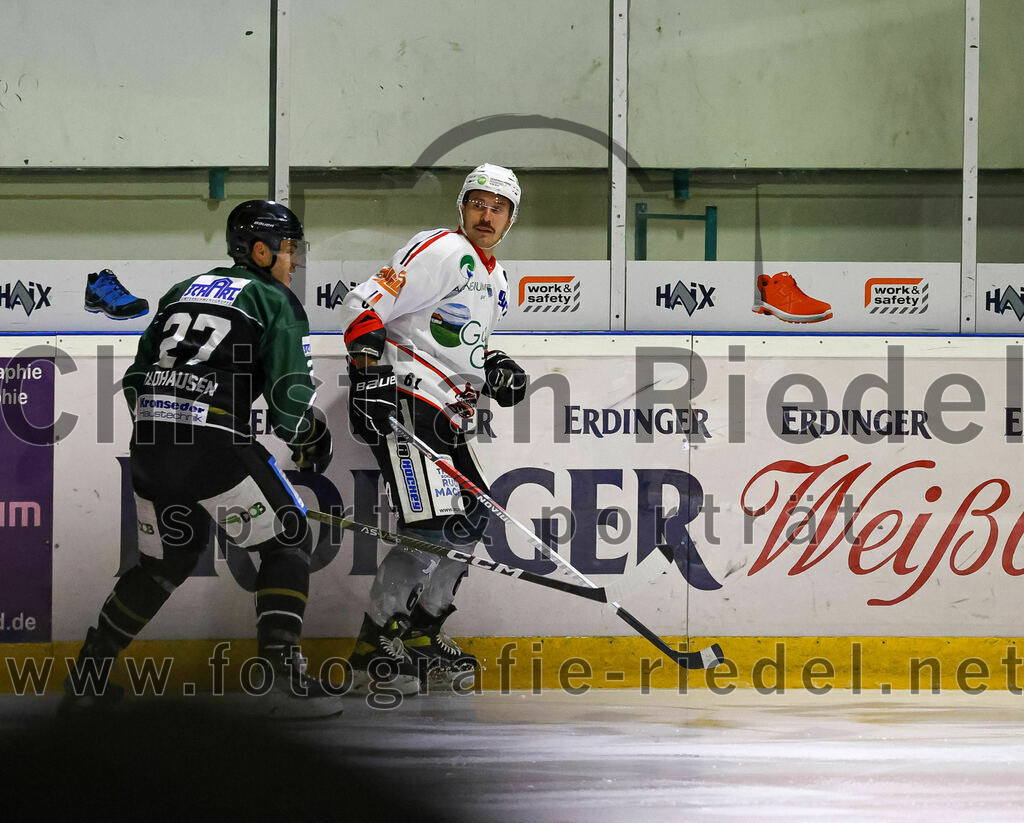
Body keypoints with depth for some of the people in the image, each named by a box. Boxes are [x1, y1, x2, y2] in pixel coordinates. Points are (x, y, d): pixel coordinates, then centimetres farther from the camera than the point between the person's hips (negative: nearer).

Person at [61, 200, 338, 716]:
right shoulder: (273, 301, 5)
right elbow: (289, 393, -5)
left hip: (149, 441, 7)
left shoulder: (181, 292, 23)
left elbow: (136, 380, 22)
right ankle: (281, 663, -9)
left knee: (168, 558, 23)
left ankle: (86, 676, 22)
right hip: (216, 443, -7)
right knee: (286, 540, 7)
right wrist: (307, 438, 14)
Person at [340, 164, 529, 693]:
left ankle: (420, 636, 24)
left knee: (471, 519, 14)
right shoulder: (441, 252, -9)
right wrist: (368, 374, -26)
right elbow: (365, 306, -16)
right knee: (432, 525, -19)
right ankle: (373, 649, -14)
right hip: (404, 398, -10)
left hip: (447, 412, 10)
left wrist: (493, 367, 12)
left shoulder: (496, 280, 21)